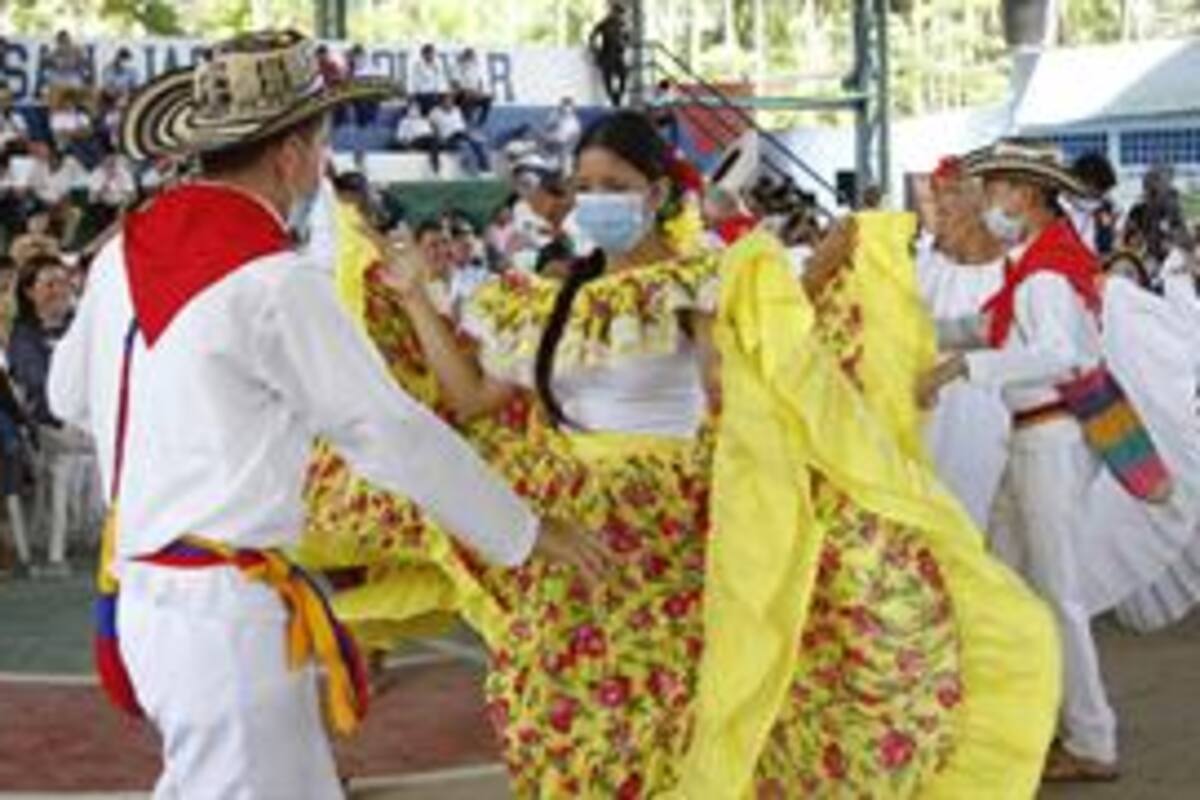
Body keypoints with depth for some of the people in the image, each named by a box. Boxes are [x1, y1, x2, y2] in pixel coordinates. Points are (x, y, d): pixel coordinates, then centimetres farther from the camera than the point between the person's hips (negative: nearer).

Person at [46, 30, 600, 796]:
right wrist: (524, 531, -1)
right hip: (223, 609, -8)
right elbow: (392, 431, -12)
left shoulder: (126, 250, 6)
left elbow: (70, 393, 20)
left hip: (147, 586, 8)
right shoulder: (276, 282, -16)